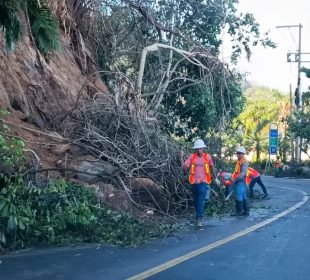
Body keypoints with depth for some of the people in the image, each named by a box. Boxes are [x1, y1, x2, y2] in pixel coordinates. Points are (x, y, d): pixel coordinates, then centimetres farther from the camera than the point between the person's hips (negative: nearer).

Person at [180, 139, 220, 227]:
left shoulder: (207, 157, 2)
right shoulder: (192, 157, 1)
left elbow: (212, 168, 16)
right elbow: (184, 168, -6)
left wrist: (215, 178, 22)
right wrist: (181, 157, -15)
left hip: (203, 182, -2)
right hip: (194, 182, 2)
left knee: (201, 201, -14)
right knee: (195, 201, 12)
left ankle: (199, 219, -17)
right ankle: (198, 217, 28)